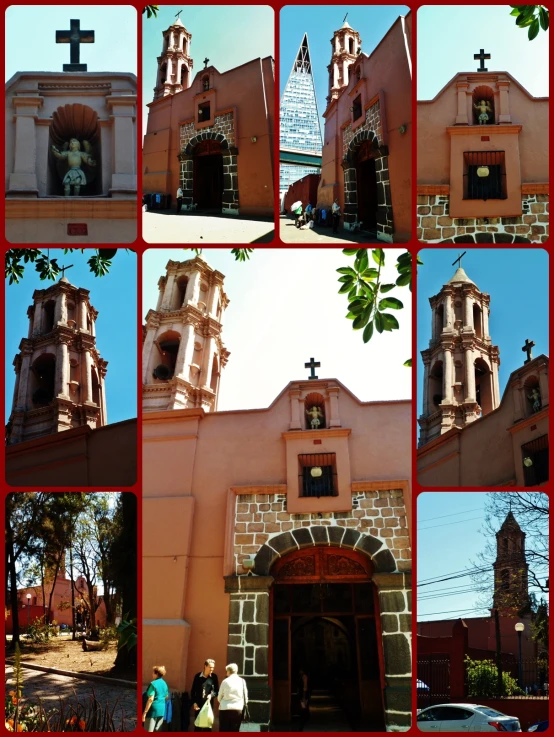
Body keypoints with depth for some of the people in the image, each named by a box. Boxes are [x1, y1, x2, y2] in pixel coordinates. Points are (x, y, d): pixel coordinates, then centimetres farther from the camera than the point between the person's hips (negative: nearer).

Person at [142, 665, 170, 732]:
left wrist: (144, 712, -17)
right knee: (157, 731, 12)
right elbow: (167, 697, 21)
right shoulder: (164, 684, 11)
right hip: (162, 710, 7)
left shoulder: (153, 684, -12)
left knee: (148, 731, -3)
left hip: (153, 710, -7)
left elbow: (150, 699, -19)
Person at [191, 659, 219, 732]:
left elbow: (217, 691, 5)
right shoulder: (198, 676, 2)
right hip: (198, 705, 0)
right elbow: (193, 691, 5)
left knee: (207, 726, 2)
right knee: (197, 724, 4)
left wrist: (211, 695, -15)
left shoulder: (214, 677, 2)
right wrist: (194, 702, -3)